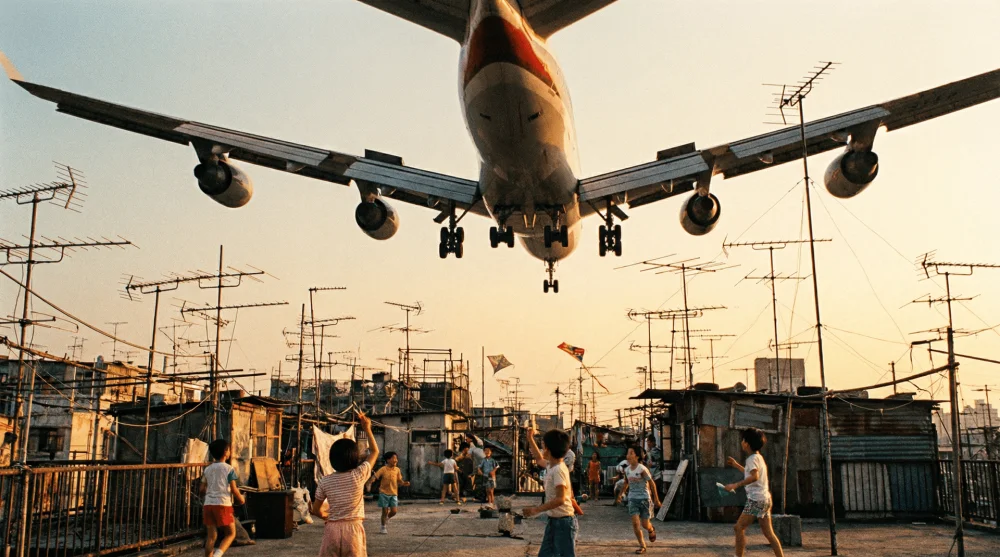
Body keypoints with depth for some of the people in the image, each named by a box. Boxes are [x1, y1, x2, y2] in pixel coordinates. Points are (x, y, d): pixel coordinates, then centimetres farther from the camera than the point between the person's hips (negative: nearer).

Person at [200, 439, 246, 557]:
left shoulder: (208, 469, 11)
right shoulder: (229, 469, -4)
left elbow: (202, 489, 11)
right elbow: (234, 489, -6)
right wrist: (241, 498, 11)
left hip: (208, 504, 5)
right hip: (223, 504, -5)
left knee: (211, 536, 9)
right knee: (231, 533, 4)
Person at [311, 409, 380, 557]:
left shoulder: (325, 481, 0)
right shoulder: (359, 475, -6)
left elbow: (316, 509, 8)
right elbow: (375, 452, 9)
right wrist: (367, 429, 18)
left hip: (332, 529, 2)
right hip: (353, 528, -2)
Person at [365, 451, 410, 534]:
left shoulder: (397, 470, 2)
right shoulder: (383, 469, -10)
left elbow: (399, 481, 10)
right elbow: (374, 477, -14)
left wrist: (404, 483, -11)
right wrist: (369, 483, -30)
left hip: (394, 494, 3)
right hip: (384, 493, -3)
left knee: (393, 511, -5)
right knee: (385, 511, 1)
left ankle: (387, 518, 29)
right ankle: (383, 528, 19)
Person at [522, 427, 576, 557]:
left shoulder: (558, 470, -20)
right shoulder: (551, 466, 8)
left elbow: (560, 499, -27)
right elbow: (539, 459, 31)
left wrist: (536, 510, -26)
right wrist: (530, 439, 29)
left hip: (563, 522, -10)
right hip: (553, 521, 10)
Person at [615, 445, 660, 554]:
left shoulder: (642, 469, -16)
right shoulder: (627, 470, 1)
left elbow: (652, 483, -9)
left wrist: (656, 498, -5)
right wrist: (622, 493, 12)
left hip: (644, 498, -4)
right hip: (632, 498, 4)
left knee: (645, 524, 3)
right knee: (635, 523, -8)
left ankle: (651, 530, 39)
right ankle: (642, 545, 5)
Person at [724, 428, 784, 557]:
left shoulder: (752, 458, -11)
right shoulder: (759, 457, 17)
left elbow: (754, 476, -28)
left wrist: (736, 485, -30)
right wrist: (736, 465, 31)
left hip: (756, 499, -9)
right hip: (765, 498, 9)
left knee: (739, 527, -4)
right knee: (768, 532, 9)